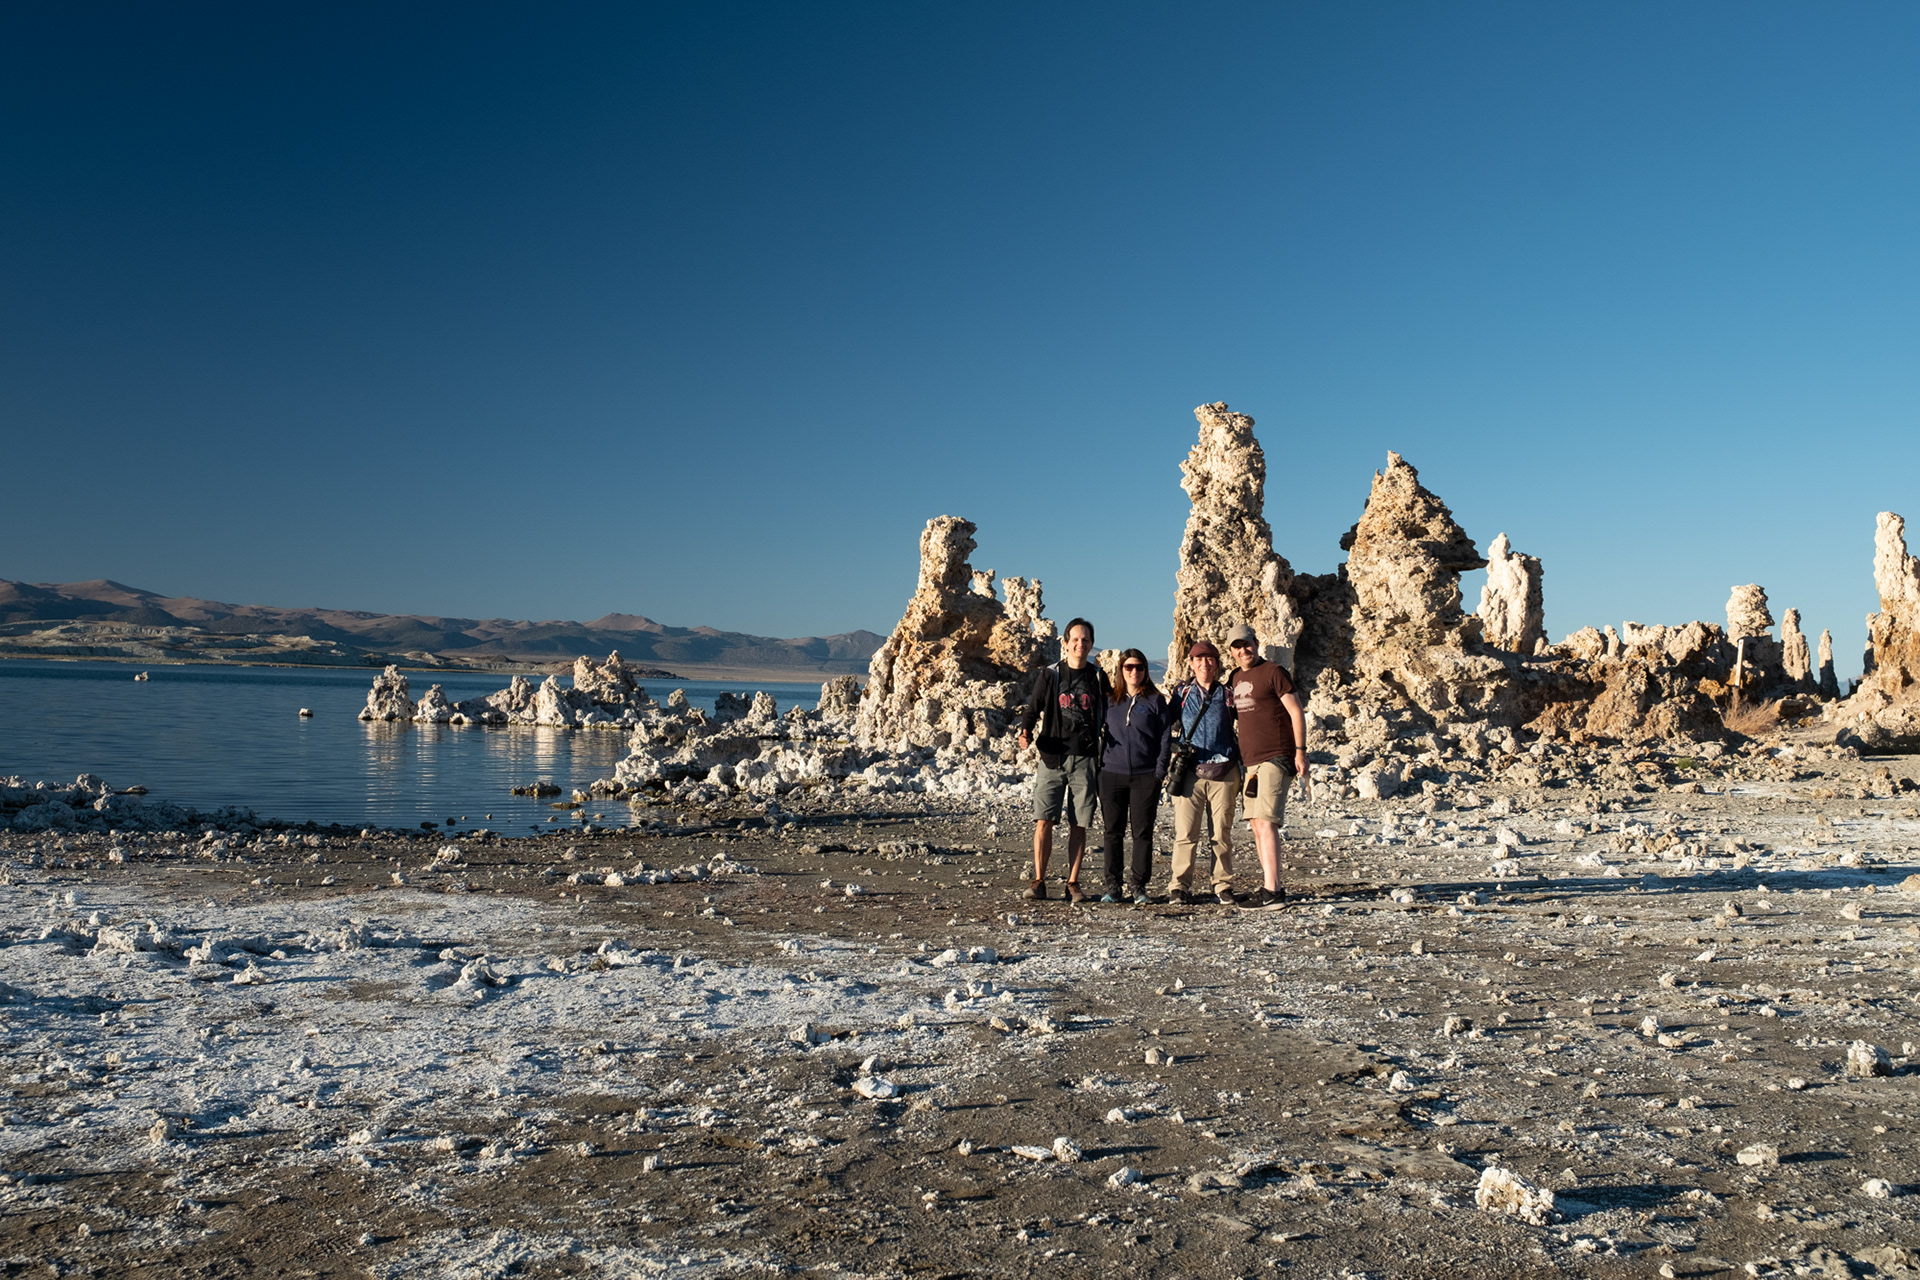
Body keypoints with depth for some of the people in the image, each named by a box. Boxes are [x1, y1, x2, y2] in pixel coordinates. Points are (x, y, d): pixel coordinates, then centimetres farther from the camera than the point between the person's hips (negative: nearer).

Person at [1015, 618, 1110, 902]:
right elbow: (1033, 709, 5)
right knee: (1044, 820, -6)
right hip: (1052, 758, -1)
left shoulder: (1098, 677, 10)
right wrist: (1025, 732, -14)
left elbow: (1107, 717, 15)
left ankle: (1073, 883, 11)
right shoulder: (1049, 674, 6)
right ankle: (1038, 881, 3)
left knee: (1078, 825, 3)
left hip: (1085, 760, 1)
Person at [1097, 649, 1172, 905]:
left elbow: (1166, 737, 3)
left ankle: (1138, 886, 8)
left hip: (1145, 776, -2)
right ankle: (1113, 886, 10)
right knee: (1112, 832, 3)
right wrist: (1097, 765, 5)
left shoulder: (1156, 701, 5)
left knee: (1142, 832, 0)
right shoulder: (1109, 701, 11)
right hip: (1111, 775, 2)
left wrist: (1160, 769, -7)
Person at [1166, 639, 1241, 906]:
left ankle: (1223, 887, 12)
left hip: (1223, 772, 1)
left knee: (1222, 833, 3)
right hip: (1190, 771, -1)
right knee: (1185, 832, -6)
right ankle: (1180, 888, -1)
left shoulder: (1227, 694, 11)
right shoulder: (1182, 692, 11)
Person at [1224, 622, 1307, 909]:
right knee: (1256, 823, 7)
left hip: (1276, 759, -8)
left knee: (1266, 822, -15)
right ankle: (1270, 886, 13)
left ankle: (1272, 891, -16)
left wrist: (1300, 751, -14)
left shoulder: (1273, 672, -5)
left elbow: (1296, 712, -7)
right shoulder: (1234, 679, 16)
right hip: (1249, 761, 8)